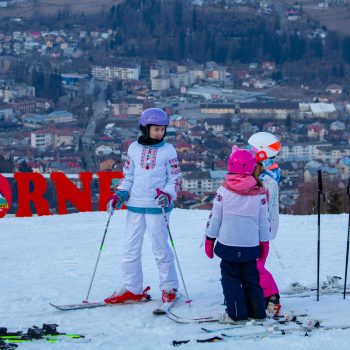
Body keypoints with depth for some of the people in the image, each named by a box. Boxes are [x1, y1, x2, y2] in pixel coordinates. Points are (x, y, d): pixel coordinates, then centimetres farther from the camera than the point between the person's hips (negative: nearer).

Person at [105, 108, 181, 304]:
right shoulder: (134, 148, 7)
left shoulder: (168, 150, -1)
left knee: (161, 248, 1)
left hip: (157, 207, -4)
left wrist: (168, 194, -17)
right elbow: (128, 176, 13)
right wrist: (120, 195, 0)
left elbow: (175, 178, 1)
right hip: (135, 206, 4)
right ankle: (133, 290, 14)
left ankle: (169, 288, 15)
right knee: (131, 248, 5)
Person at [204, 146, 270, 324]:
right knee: (251, 278, 14)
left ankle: (236, 312, 1)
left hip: (228, 244, -2)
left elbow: (214, 217, -2)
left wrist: (209, 239, 8)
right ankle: (256, 310, 16)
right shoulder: (259, 193, -3)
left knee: (230, 278, 6)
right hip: (251, 245, 2)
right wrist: (264, 242, 15)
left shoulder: (223, 190, -8)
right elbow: (264, 221, 4)